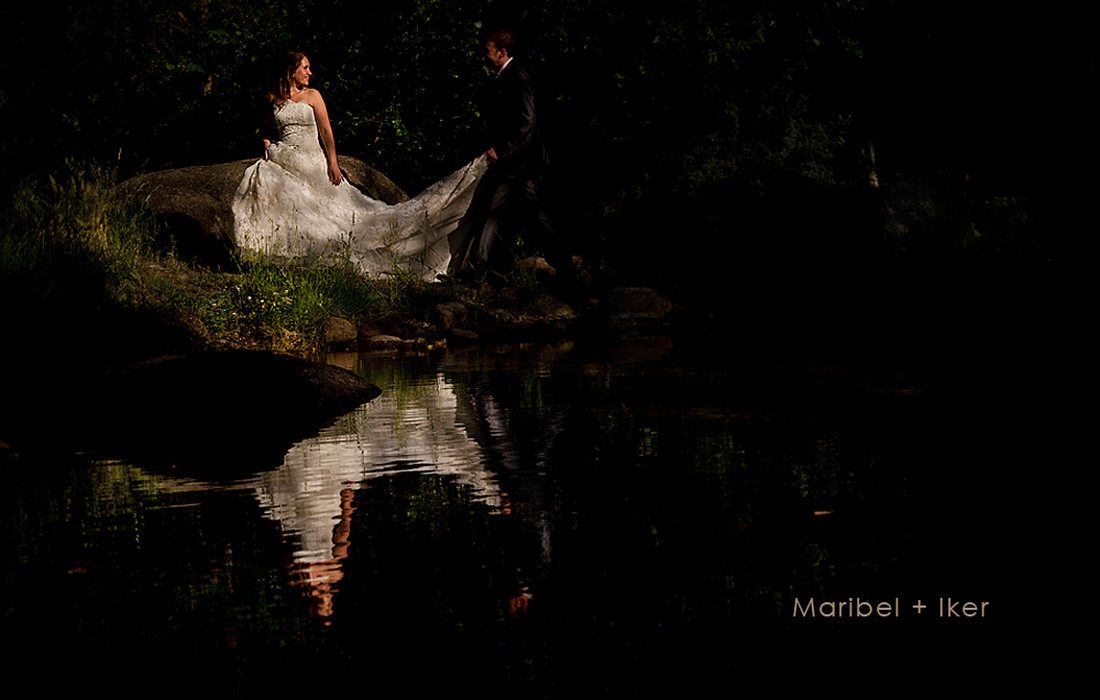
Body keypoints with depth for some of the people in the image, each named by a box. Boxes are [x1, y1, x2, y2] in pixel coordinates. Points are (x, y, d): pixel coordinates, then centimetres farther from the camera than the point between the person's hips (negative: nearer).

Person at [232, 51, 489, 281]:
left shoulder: (312, 96, 5)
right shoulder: (273, 99, 10)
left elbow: (326, 132, -1)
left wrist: (333, 164, -11)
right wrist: (268, 147, 4)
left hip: (313, 164, -1)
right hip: (284, 164, 1)